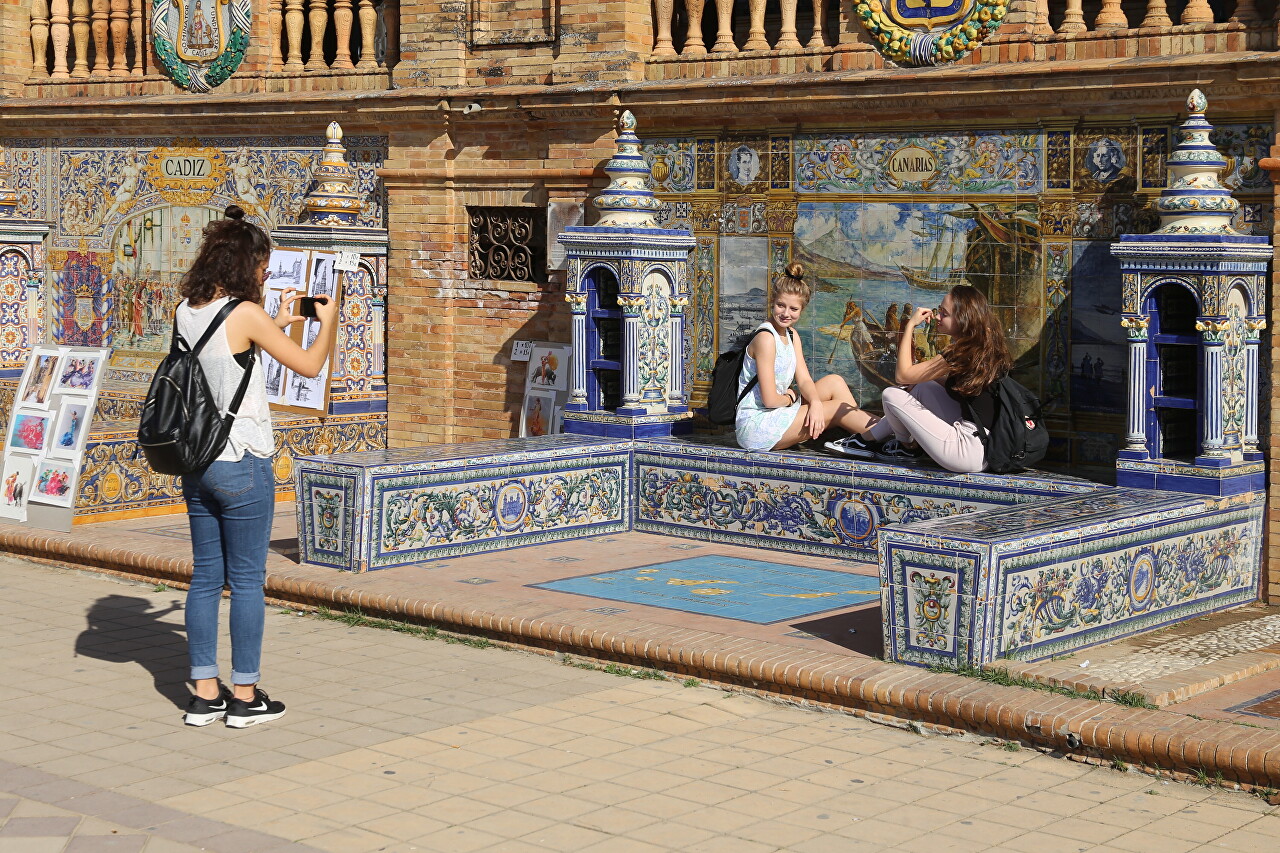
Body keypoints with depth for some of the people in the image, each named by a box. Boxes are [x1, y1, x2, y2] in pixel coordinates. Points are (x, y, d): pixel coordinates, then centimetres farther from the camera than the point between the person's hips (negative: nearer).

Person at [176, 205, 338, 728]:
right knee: (247, 580, 2)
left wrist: (277, 324, 26)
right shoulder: (245, 314, -15)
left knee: (206, 576, 11)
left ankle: (204, 693, 15)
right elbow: (310, 365, -7)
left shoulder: (187, 311, 6)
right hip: (242, 463, -7)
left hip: (196, 462, 7)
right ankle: (245, 696, 7)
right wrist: (328, 320, 9)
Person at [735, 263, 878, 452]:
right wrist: (790, 397, -1)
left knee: (834, 382, 4)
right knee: (836, 408, -10)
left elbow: (804, 380, 2)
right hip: (756, 425, -9)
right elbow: (770, 400, -22)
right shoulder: (766, 338, -18)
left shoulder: (791, 335, 12)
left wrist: (815, 403, -18)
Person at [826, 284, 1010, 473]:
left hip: (970, 454, -9)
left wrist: (911, 325, -1)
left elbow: (902, 374, -7)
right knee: (923, 387, 20)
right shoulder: (986, 347, 10)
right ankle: (869, 438, 26)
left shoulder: (962, 352, -16)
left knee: (892, 395, -1)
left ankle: (909, 448, 26)